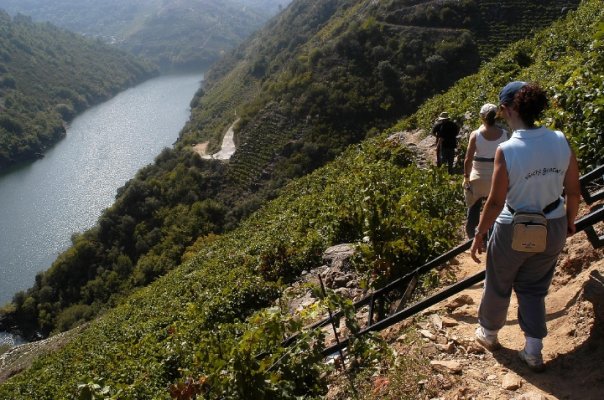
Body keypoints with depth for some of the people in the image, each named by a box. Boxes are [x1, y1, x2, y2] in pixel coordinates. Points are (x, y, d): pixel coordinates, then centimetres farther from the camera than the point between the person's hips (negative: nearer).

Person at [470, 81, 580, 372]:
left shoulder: (507, 150, -24)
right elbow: (573, 190, -2)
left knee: (498, 287, 21)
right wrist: (570, 221, 16)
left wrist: (479, 236, -6)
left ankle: (488, 334, 43)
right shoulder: (560, 141, -11)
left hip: (514, 231, -4)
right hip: (553, 228, 4)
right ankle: (533, 352, 27)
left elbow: (495, 202, -19)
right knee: (534, 288, 23)